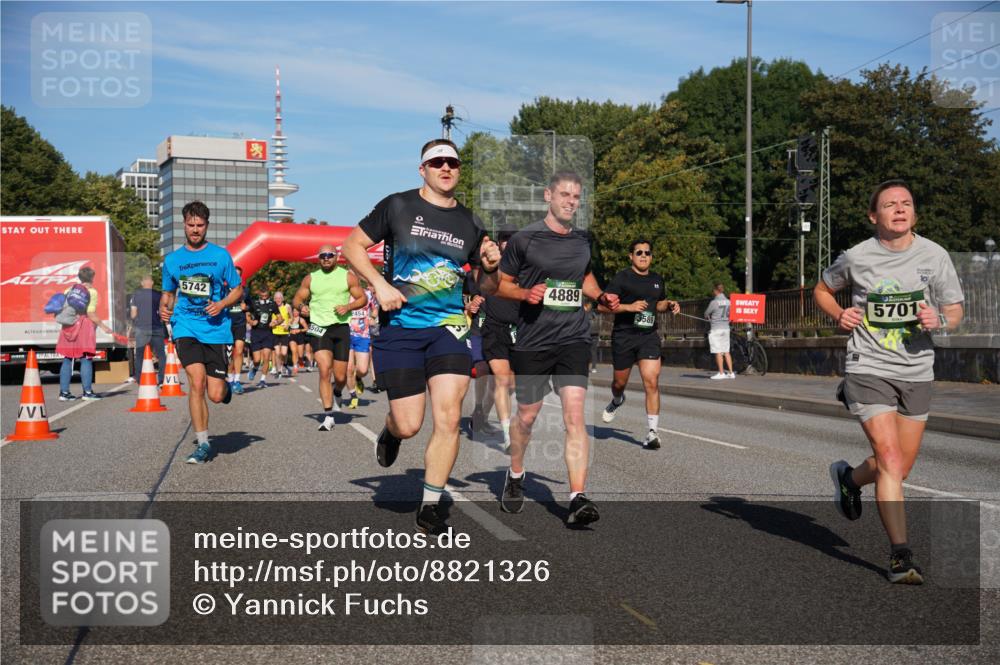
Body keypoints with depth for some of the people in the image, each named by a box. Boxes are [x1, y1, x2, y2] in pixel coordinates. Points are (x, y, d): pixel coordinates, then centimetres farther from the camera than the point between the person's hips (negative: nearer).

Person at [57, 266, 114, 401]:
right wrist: (104, 326, -4)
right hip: (84, 324, -5)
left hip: (68, 327, 5)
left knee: (67, 359, 8)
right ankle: (87, 391, -1)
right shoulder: (91, 292, -4)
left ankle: (64, 392, 8)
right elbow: (91, 314, -11)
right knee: (86, 359, -1)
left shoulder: (69, 290, 13)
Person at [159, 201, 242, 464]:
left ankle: (226, 386, 36)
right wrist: (164, 309, 0)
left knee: (216, 395, -4)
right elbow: (168, 293, 21)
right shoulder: (172, 259, 9)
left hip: (216, 328, -1)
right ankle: (203, 444, -5)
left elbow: (238, 290, 8)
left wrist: (222, 304, -11)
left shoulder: (220, 255, 3)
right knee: (197, 382, -18)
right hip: (186, 327, 1)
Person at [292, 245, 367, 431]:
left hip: (341, 327, 0)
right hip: (318, 328, 0)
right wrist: (301, 306, -10)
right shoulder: (310, 279, 9)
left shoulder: (348, 276, 5)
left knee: (340, 376, 2)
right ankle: (328, 416, -11)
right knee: (324, 370, -15)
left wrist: (348, 307, -12)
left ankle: (337, 393, 40)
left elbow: (362, 298, 7)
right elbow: (297, 298, 14)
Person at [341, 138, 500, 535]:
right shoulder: (397, 206, 0)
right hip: (399, 329, -2)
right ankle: (390, 432, 37)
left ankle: (430, 508, 5)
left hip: (449, 328, 2)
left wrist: (490, 265, -1)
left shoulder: (470, 224, 11)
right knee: (409, 425, -3)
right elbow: (353, 246, 3)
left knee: (448, 419, -10)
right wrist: (380, 284, -10)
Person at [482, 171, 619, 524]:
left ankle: (578, 499, -14)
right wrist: (525, 293, -17)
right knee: (526, 416, 10)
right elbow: (496, 283, 2)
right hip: (532, 341, -2)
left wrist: (601, 296, 10)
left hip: (574, 339, 2)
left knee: (574, 414, -12)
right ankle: (515, 476, 38)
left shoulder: (583, 241, 10)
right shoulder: (525, 239, -4)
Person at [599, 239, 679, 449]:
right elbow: (602, 305, -11)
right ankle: (617, 401, 51)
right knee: (620, 382, 13)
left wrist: (669, 305, 7)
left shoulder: (657, 280, 11)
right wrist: (629, 307, -20)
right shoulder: (622, 278, -6)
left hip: (649, 336, 2)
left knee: (652, 382, -13)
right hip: (623, 336, -2)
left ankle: (652, 433, -11)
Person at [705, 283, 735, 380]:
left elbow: (706, 314, -3)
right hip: (726, 328, 6)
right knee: (726, 351, 10)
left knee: (718, 352, -1)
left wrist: (710, 318, 17)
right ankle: (731, 373, 10)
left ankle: (721, 373, 0)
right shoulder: (728, 302, 4)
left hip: (715, 329, -6)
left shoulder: (714, 302, -12)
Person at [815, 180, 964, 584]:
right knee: (891, 461, -15)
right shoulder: (856, 257, -5)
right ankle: (900, 556, -7)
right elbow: (822, 289, 14)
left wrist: (939, 320, -16)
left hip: (917, 373, 4)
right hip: (868, 369, -3)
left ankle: (849, 478, 45)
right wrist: (839, 316, -6)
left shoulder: (934, 255, -1)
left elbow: (955, 311, 7)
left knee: (901, 467, 13)